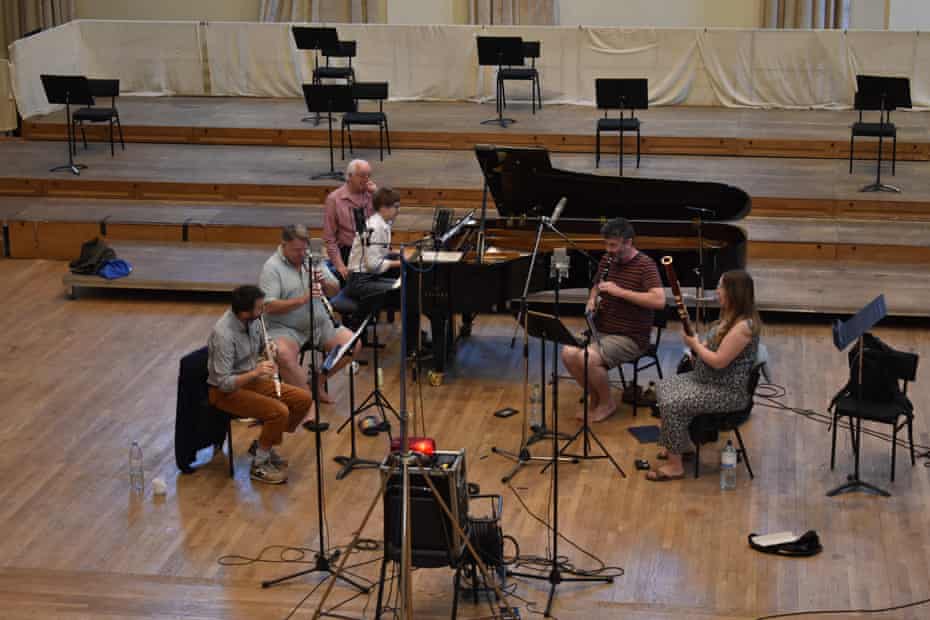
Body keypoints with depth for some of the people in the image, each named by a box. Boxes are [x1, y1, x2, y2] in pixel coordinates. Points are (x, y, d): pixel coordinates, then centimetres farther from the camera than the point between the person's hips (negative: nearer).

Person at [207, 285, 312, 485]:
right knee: (279, 411, -27)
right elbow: (224, 383, -28)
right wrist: (255, 372, -39)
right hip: (225, 391, -8)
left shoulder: (253, 320, -6)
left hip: (250, 380, 8)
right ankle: (259, 465, -7)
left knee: (303, 399, -4)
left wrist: (270, 351, -7)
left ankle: (264, 445, 11)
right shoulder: (224, 335, -29)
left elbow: (260, 344, 16)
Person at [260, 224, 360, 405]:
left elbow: (335, 291, 12)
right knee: (284, 354, -37)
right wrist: (302, 299, -26)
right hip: (286, 329, -6)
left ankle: (319, 381, 7)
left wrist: (325, 283, -11)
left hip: (320, 324, 6)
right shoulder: (272, 267, -9)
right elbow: (270, 307, -17)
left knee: (352, 344, -11)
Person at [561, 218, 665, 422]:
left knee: (588, 358, -28)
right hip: (601, 330, 7)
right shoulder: (607, 260, 8)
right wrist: (592, 300, 1)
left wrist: (620, 291, -27)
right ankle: (594, 398, 6)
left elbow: (659, 301, -26)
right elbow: (596, 287, 26)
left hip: (629, 337, -7)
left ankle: (607, 403, -2)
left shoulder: (645, 265, -14)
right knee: (568, 354, -15)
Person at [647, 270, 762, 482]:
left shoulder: (743, 326, -25)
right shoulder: (730, 317, 7)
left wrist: (695, 344, -11)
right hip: (708, 379, 11)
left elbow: (719, 361, -25)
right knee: (663, 387, 13)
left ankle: (675, 466, -12)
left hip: (728, 392, -11)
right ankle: (681, 444, 24)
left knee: (672, 404, -22)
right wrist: (697, 346, 1)